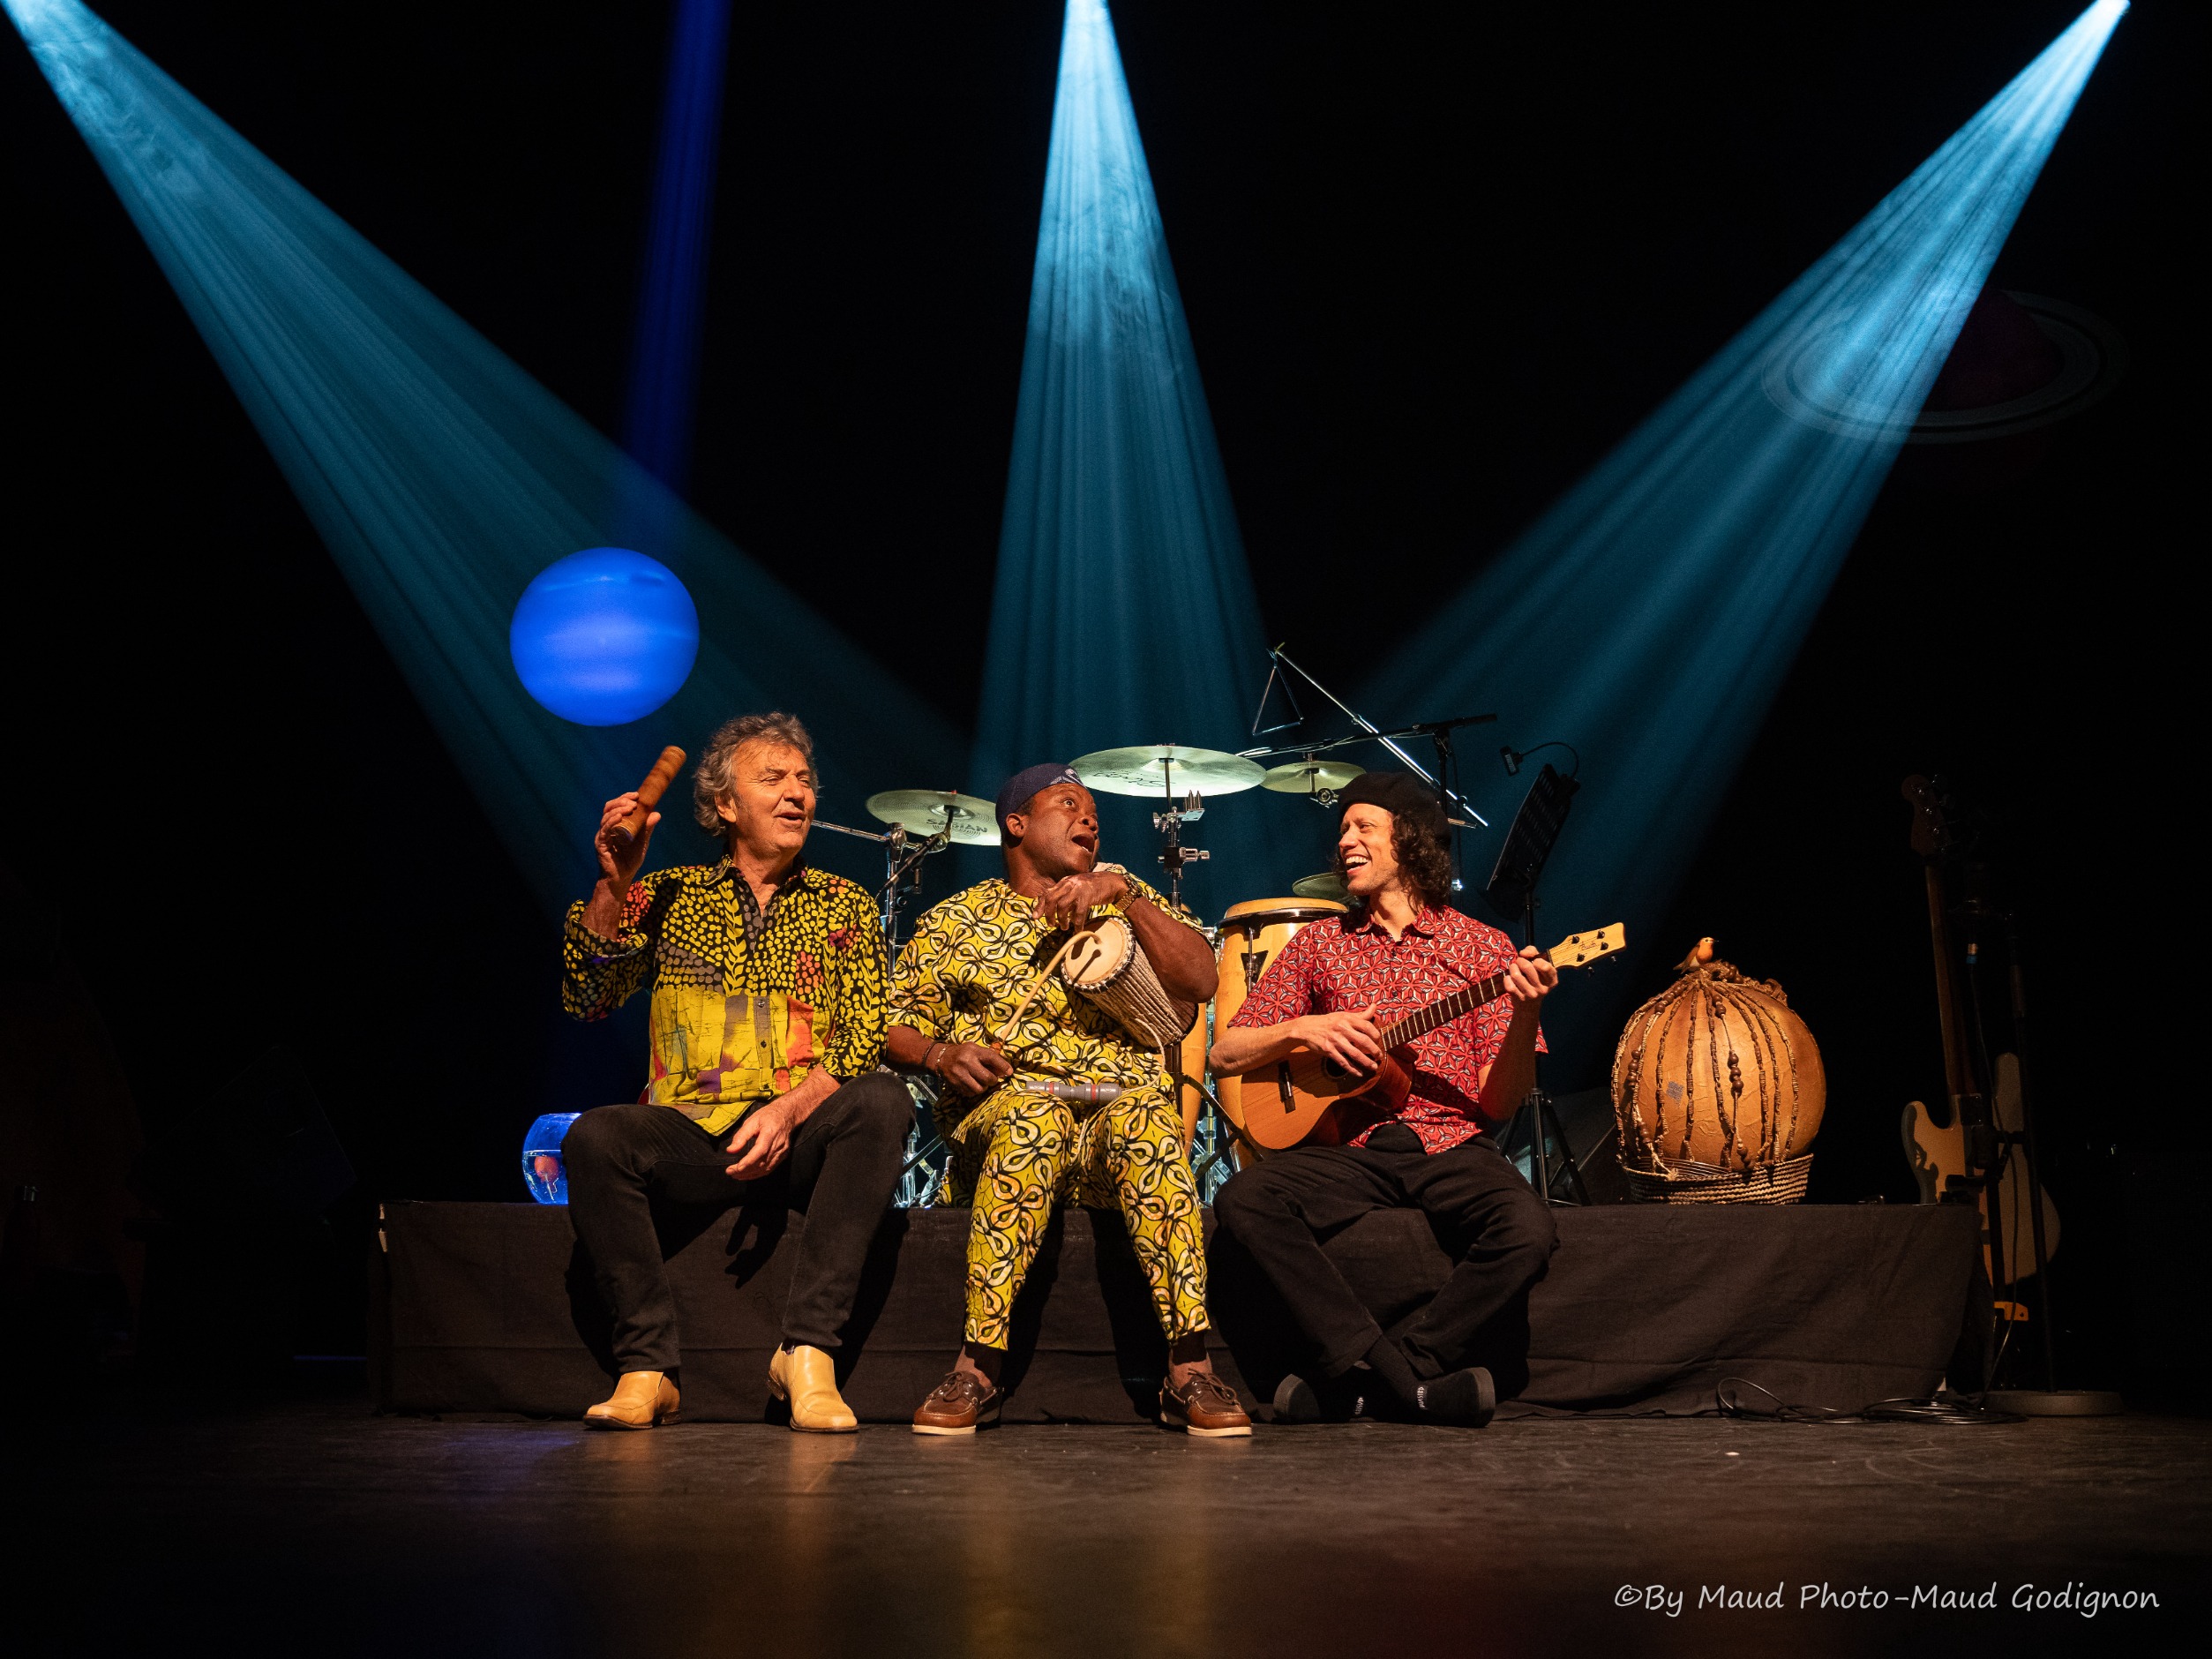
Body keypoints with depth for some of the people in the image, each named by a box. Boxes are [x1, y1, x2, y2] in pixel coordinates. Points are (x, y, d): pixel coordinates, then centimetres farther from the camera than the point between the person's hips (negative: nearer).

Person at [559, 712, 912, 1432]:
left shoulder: (843, 906, 13)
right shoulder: (670, 896, 13)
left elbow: (861, 1042, 2)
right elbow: (586, 999, 1)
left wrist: (789, 1110, -17)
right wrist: (613, 885, -12)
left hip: (801, 1141, 0)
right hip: (688, 1135, 0)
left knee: (883, 1101, -31)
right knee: (594, 1138, -30)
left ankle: (807, 1348, -29)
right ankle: (647, 1365, -22)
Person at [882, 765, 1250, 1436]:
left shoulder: (1124, 901, 19)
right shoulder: (954, 921, 17)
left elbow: (1200, 983, 3)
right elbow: (896, 1026, 13)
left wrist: (1126, 893, -6)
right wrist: (941, 1054, -8)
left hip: (1125, 1100, 1)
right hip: (999, 1115, -1)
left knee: (1148, 1117, -35)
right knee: (1034, 1115, -37)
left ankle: (1190, 1371, -36)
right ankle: (977, 1371, -35)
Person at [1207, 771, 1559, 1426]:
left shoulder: (1482, 947, 7)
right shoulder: (1320, 942, 14)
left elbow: (1497, 1104, 0)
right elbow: (1224, 1054, 12)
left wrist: (1525, 1014, -17)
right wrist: (1302, 1030, -5)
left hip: (1452, 1145, -1)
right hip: (1352, 1147, 2)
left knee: (1528, 1230, -32)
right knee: (1242, 1199, -27)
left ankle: (1363, 1384, -17)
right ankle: (1409, 1385, -25)